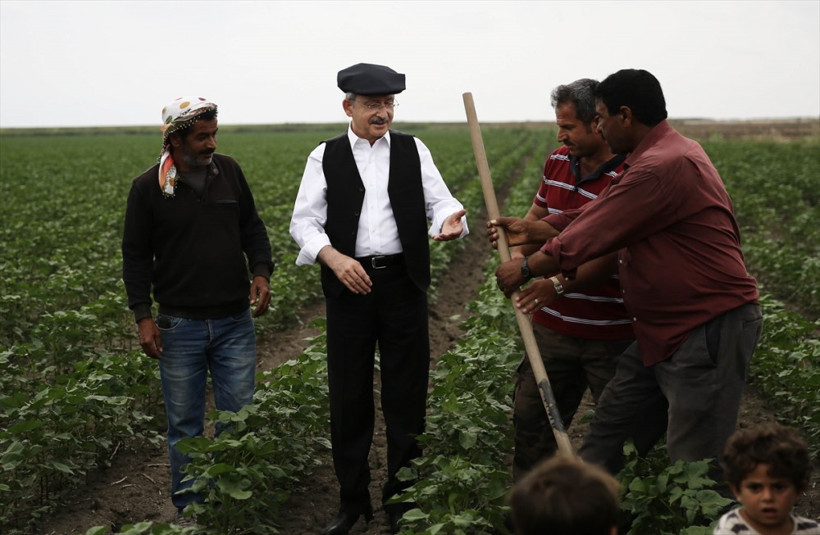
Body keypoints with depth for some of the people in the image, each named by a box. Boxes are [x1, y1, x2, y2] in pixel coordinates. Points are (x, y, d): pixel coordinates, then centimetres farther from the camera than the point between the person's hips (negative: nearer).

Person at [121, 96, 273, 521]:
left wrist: (262, 271, -6)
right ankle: (188, 509, 23)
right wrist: (143, 317, -8)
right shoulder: (148, 188, -5)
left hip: (235, 322, 2)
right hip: (180, 325, -2)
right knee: (184, 423, 9)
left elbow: (252, 227, 12)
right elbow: (136, 255, -1)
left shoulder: (229, 171, 3)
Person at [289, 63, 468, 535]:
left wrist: (450, 220, -24)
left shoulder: (413, 150, 6)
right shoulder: (326, 158, 3)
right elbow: (304, 221, 0)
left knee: (406, 394, 6)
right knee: (349, 397, 7)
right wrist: (335, 258, -18)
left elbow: (439, 201, 0)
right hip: (349, 284, 0)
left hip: (404, 283, 1)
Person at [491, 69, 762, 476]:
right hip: (664, 328, 11)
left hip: (711, 331, -11)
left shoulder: (661, 167, -22)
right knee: (608, 426, 15)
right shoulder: (658, 156, 13)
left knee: (692, 463, -3)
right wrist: (532, 229, 17)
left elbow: (593, 235, -17)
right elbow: (596, 215, 18)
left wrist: (525, 268, -4)